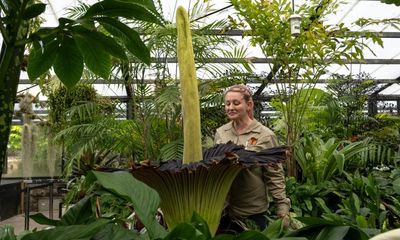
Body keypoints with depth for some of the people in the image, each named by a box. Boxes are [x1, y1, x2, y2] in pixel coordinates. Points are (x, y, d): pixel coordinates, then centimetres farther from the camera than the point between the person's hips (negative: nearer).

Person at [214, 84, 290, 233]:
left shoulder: (265, 135, -10)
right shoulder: (220, 132, 3)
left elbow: (275, 175, -8)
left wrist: (282, 207, -11)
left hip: (253, 211, -4)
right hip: (222, 208, 4)